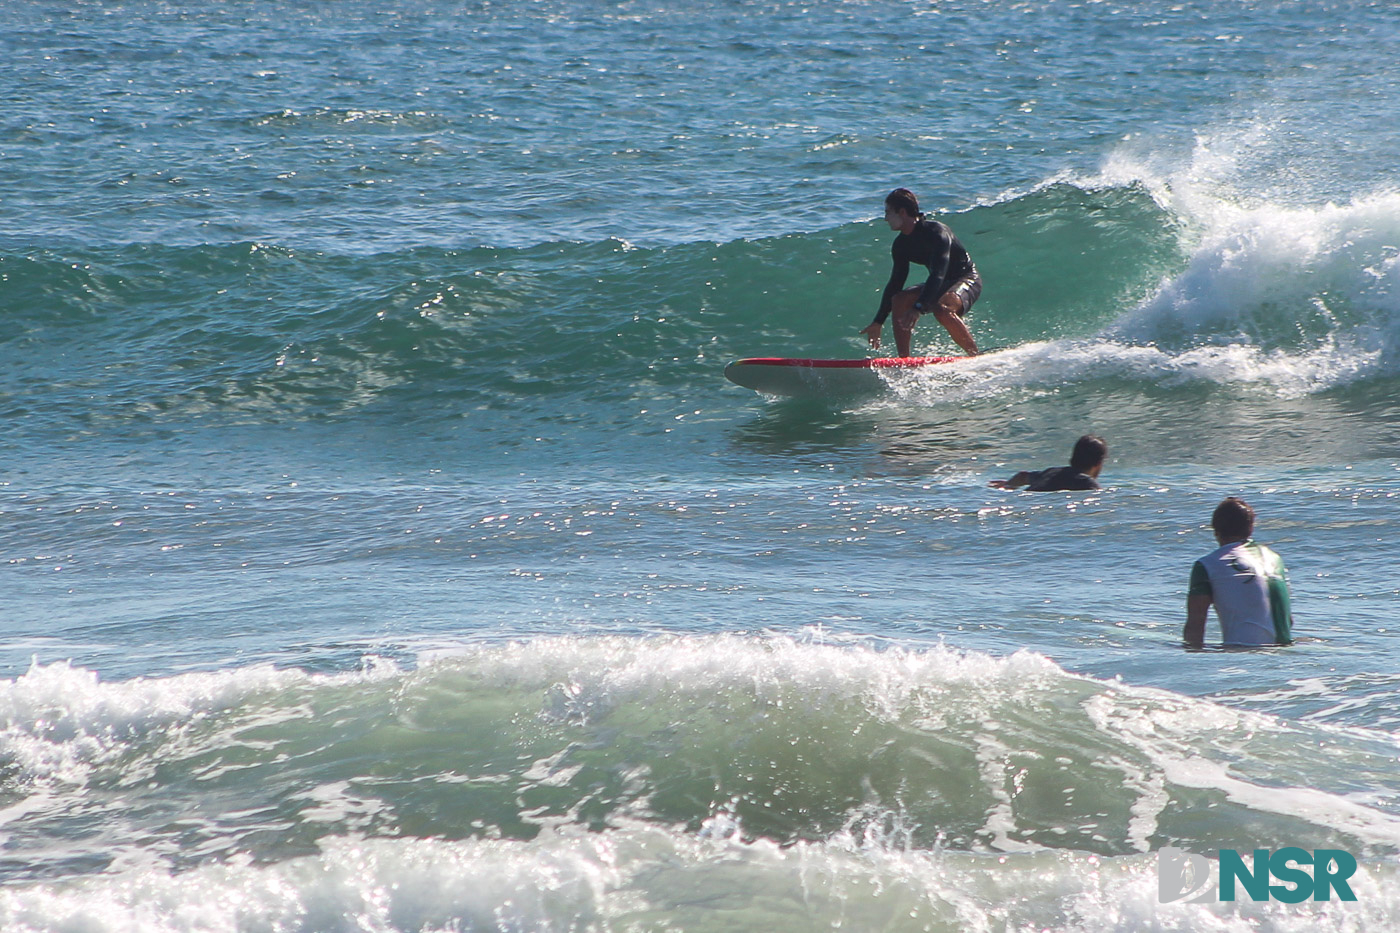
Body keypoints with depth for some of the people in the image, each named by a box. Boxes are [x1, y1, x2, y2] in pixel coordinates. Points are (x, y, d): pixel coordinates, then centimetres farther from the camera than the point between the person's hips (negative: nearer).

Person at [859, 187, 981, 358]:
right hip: (941, 286, 8)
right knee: (899, 300, -14)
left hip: (968, 280, -8)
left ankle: (975, 357, -27)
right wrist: (878, 322, 7)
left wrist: (918, 308, -48)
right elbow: (895, 284, 9)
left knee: (942, 309, -37)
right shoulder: (901, 245, 1)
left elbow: (938, 274, -36)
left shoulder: (936, 232, -24)